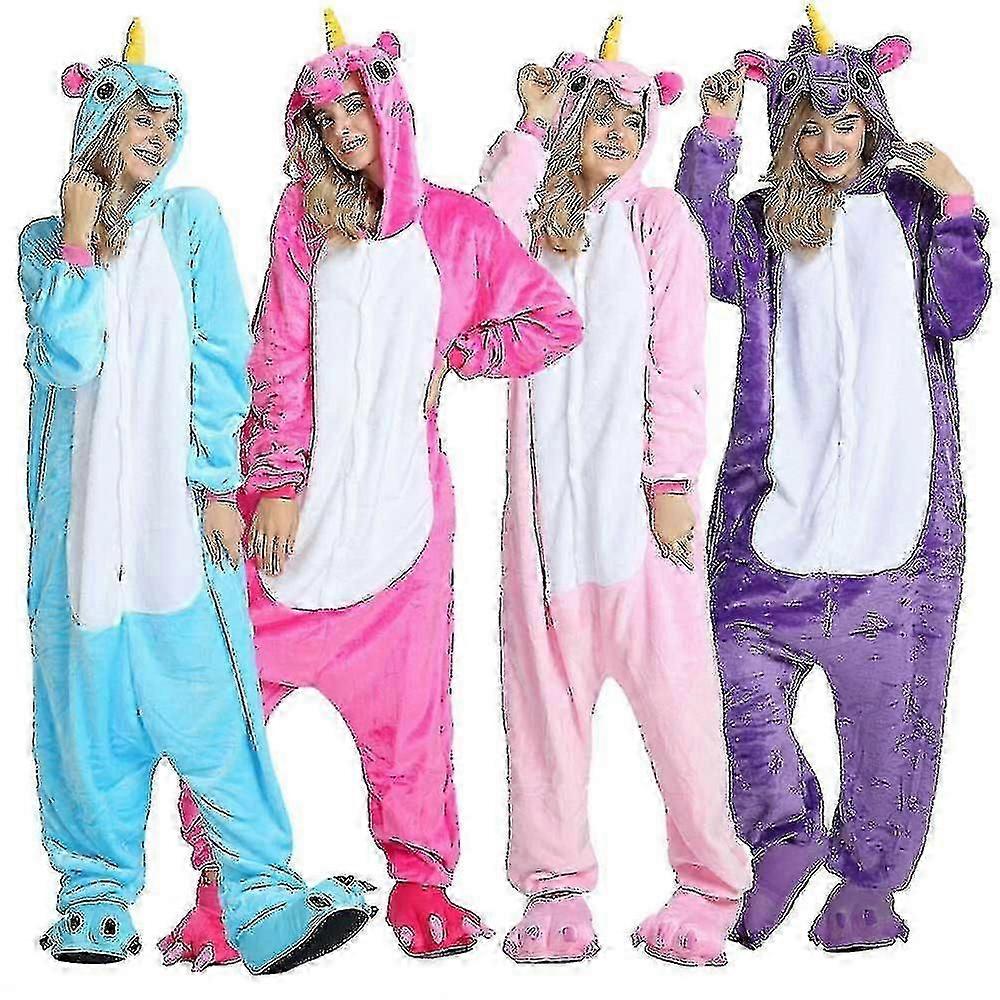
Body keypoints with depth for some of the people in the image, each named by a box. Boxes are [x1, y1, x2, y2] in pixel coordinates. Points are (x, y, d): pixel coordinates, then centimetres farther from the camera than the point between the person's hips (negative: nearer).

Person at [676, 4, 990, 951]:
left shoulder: (910, 206, 13)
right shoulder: (765, 220, 11)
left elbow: (955, 317, 4)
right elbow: (705, 256, -10)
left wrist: (959, 213, -6)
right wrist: (714, 133, -12)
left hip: (898, 495, 0)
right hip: (783, 494, 0)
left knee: (886, 690, 1)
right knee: (742, 662, -9)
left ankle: (868, 877, 13)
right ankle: (786, 834, 10)